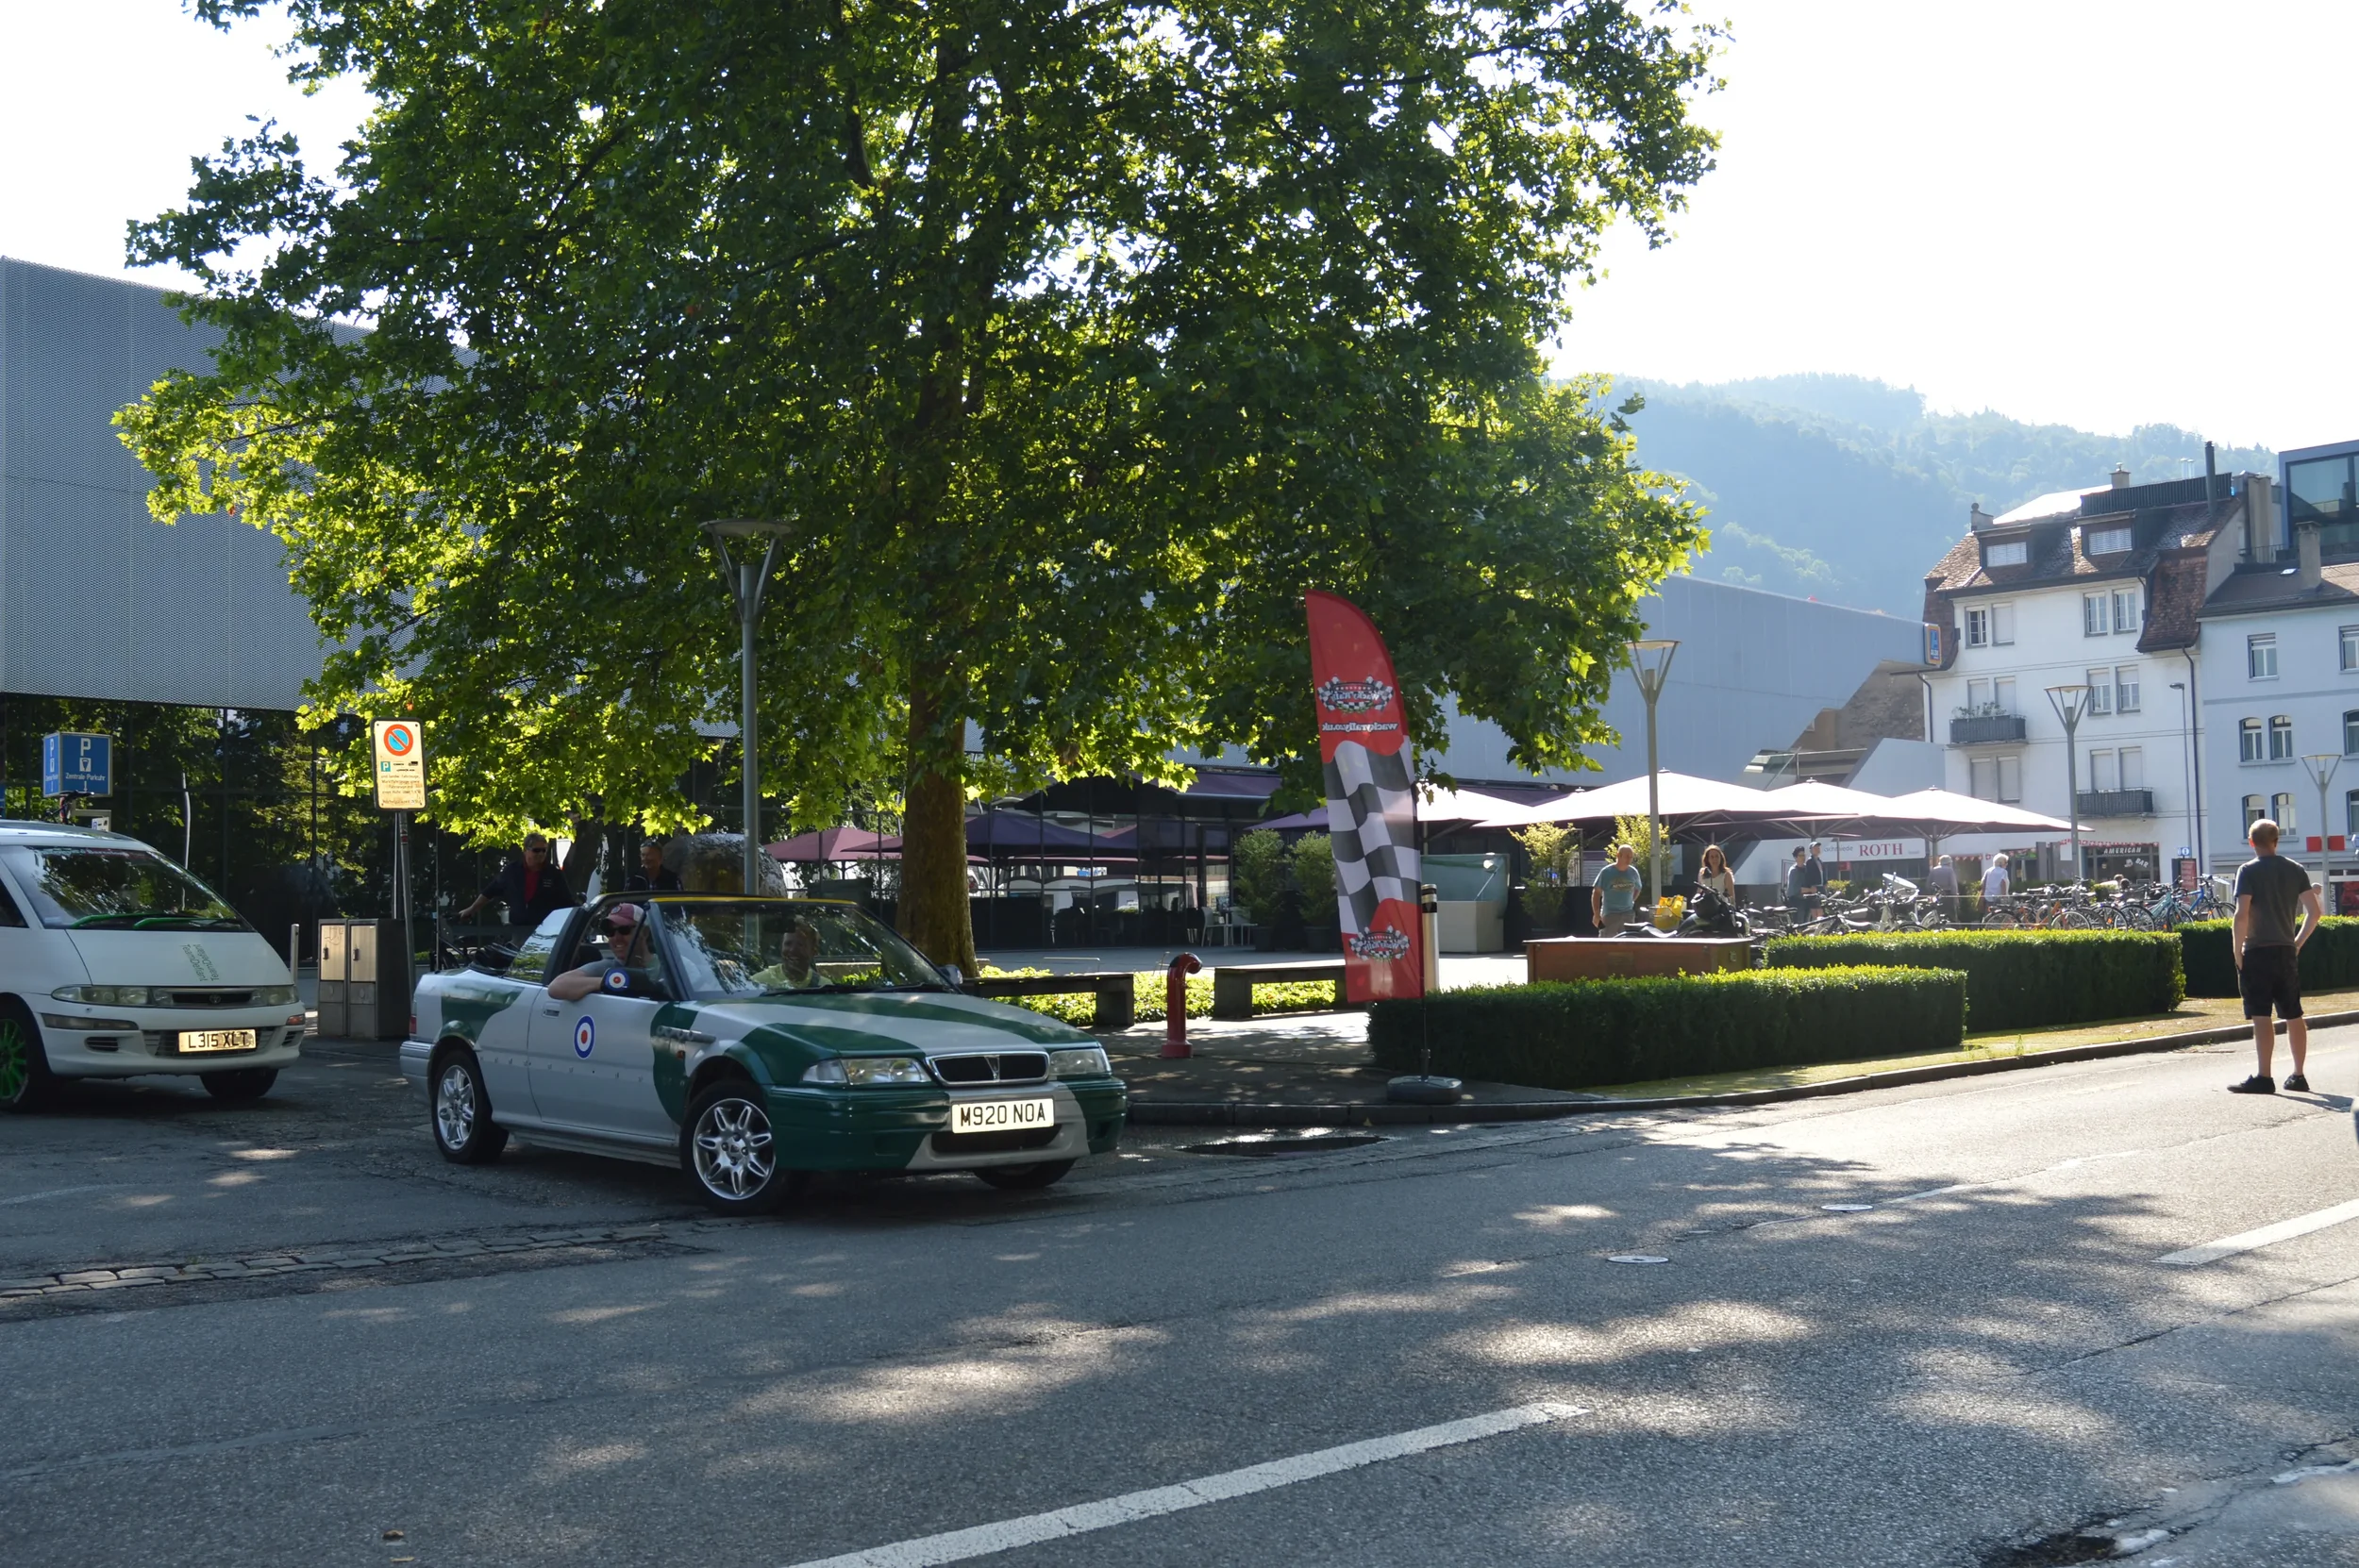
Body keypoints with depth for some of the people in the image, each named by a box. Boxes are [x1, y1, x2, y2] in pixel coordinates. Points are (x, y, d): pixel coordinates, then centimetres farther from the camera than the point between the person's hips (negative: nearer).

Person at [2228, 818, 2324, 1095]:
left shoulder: (2248, 871, -7)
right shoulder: (2295, 870, 8)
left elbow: (2242, 915, -16)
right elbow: (2315, 912, 4)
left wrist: (2238, 951, -8)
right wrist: (2298, 942, 14)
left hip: (2257, 951, -5)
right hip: (2287, 951, 5)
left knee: (2261, 1016, -7)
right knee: (2293, 1016, 12)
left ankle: (2263, 1077, -11)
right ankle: (2299, 1076, 18)